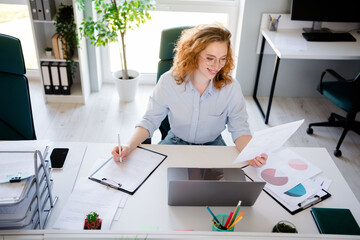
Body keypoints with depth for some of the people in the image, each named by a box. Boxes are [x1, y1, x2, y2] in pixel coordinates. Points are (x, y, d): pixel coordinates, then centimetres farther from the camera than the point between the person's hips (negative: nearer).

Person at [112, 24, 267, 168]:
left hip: (212, 145, 0)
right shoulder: (168, 82, -16)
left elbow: (239, 129, -11)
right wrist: (129, 146, -27)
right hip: (175, 142, 1)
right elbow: (150, 120, -10)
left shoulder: (231, 87, -17)